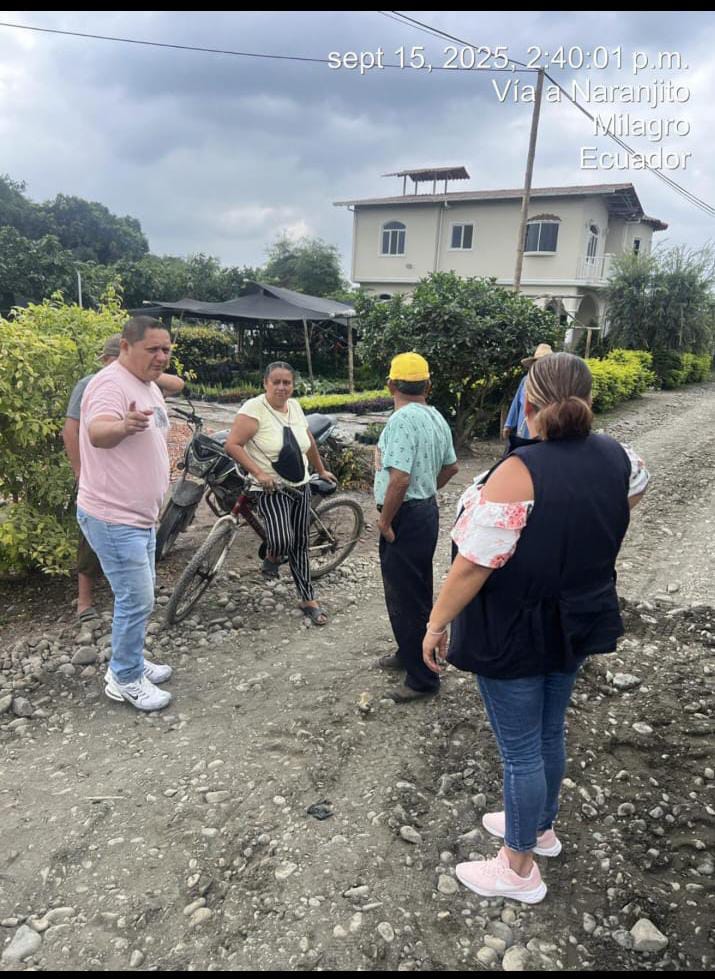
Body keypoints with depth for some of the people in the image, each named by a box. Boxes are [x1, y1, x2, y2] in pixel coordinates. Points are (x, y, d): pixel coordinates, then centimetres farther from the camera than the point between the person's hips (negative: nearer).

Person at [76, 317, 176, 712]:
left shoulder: (149, 387, 11)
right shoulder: (111, 383, -20)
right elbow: (97, 433, -40)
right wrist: (124, 426, -60)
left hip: (139, 516, 10)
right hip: (113, 518, -10)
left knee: (137, 597, 20)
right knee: (137, 600, -4)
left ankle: (129, 662, 36)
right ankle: (125, 680, 12)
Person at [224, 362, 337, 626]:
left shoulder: (294, 406, 6)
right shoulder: (254, 408, -14)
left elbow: (308, 441, 20)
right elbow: (232, 445, -19)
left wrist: (321, 471, 25)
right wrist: (259, 473, -26)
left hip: (301, 488, 6)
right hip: (272, 489, -6)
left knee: (300, 545, 12)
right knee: (283, 541, -23)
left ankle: (308, 599, 23)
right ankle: (273, 555, 15)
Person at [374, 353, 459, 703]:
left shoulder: (402, 420, -22)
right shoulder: (435, 417, 6)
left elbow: (399, 479, -30)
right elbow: (451, 467, 16)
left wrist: (385, 521, -18)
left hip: (405, 518, -10)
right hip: (427, 511, 10)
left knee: (405, 599, 2)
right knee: (416, 593, 22)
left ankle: (422, 678, 14)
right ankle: (410, 654, 40)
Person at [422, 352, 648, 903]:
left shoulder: (519, 472, -27)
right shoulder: (615, 457, -5)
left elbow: (473, 565, -27)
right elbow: (637, 486, 20)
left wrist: (436, 624, -13)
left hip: (516, 635, -7)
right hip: (576, 625, 7)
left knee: (520, 750, 10)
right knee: (550, 733, 25)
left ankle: (519, 870, 30)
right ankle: (541, 827, 48)